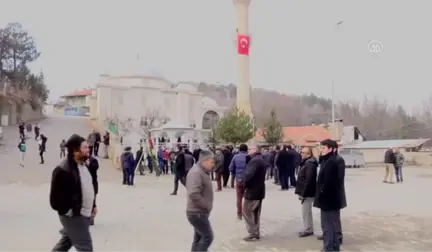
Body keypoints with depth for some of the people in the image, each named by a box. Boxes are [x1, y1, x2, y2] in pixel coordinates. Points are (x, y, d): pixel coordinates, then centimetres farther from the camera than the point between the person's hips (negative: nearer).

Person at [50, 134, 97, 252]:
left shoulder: (84, 165, 7)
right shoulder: (63, 170, -21)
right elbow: (55, 199, -20)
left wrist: (93, 205, 16)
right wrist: (69, 211, -14)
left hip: (85, 214, 9)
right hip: (73, 216, -9)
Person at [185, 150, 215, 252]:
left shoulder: (202, 171, 12)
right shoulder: (196, 172, -22)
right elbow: (194, 194, -31)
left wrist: (206, 207, 11)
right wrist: (207, 207, -21)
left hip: (199, 212, 10)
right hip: (197, 213, -10)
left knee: (199, 238, 16)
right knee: (207, 237, -7)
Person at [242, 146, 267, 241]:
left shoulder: (254, 161, -21)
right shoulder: (262, 160, 12)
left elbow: (248, 174, -32)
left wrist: (244, 184, -14)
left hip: (252, 191, -10)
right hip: (259, 190, 10)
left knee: (247, 212, 1)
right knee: (256, 213, 16)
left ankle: (253, 234, 3)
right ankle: (256, 233, 22)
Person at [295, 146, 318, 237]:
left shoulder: (310, 164, -20)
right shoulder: (306, 162, 14)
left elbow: (308, 181, -25)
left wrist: (303, 193, -23)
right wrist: (301, 192, 18)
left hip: (307, 193, -11)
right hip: (305, 192, 11)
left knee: (306, 211, -2)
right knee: (307, 211, 16)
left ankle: (308, 230, 7)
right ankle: (308, 229, 25)